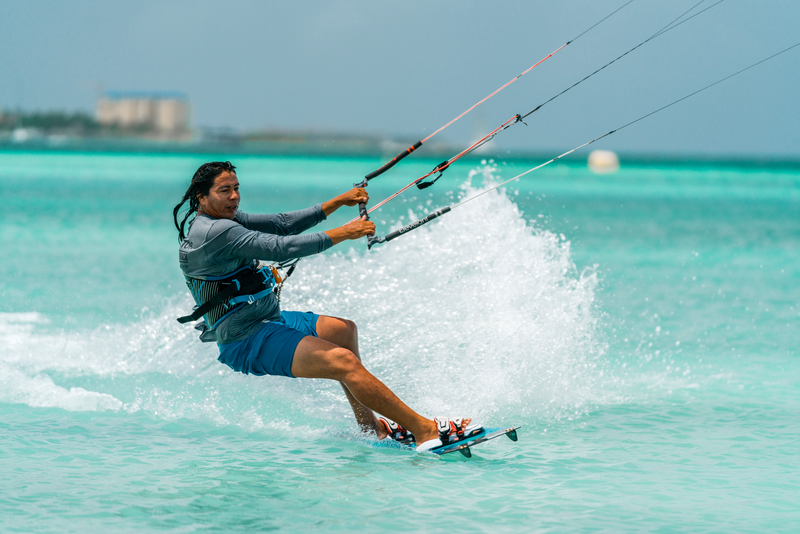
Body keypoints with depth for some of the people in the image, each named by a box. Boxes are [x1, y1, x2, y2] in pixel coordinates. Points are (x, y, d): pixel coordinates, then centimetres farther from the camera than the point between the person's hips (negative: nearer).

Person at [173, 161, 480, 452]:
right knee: (345, 362, -23)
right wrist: (342, 233, -17)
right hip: (247, 342, -11)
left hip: (265, 321, 11)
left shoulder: (223, 219, 11)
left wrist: (339, 202, 5)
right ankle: (424, 430, -24)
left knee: (343, 330, 24)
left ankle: (369, 427, 23)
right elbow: (279, 248, -24)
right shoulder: (215, 232, -21)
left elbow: (282, 224, 11)